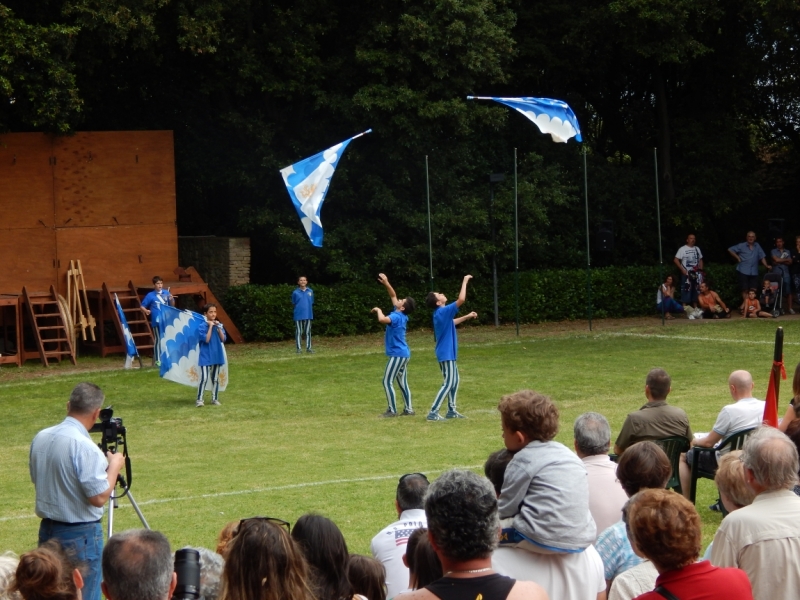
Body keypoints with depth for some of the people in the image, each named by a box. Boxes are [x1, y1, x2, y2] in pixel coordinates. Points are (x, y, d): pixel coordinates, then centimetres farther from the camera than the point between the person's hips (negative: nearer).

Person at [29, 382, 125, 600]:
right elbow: (99, 497, -22)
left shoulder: (40, 438, 2)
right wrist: (114, 466, -6)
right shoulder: (84, 446, -22)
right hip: (80, 535, -7)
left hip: (47, 530, 7)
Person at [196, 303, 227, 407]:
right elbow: (206, 339, -19)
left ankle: (215, 399, 19)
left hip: (217, 356, 5)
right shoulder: (202, 326, -9)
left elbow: (223, 339, -3)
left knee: (215, 378, 11)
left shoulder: (219, 325, 6)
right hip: (206, 357, -5)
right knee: (204, 378, -12)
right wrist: (210, 326, -18)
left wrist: (218, 327, -10)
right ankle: (199, 399, -8)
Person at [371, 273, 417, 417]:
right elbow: (393, 295, 19)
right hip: (403, 354, 9)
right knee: (402, 382, 12)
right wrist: (386, 283, 10)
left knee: (387, 382, -4)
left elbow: (382, 319, -39)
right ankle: (408, 409, 14)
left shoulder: (396, 317, -19)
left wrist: (378, 310, -19)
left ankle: (392, 410, -3)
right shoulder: (400, 315, 7)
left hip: (397, 354, -9)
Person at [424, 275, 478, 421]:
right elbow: (461, 299, -25)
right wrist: (465, 282, -14)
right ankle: (433, 412, -10)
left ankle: (451, 410, 21)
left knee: (454, 381, 15)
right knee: (448, 383, -8)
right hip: (446, 354, -10)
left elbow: (452, 322, 32)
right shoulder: (443, 311, -19)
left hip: (447, 353, 10)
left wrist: (467, 317, 27)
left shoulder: (442, 314, 10)